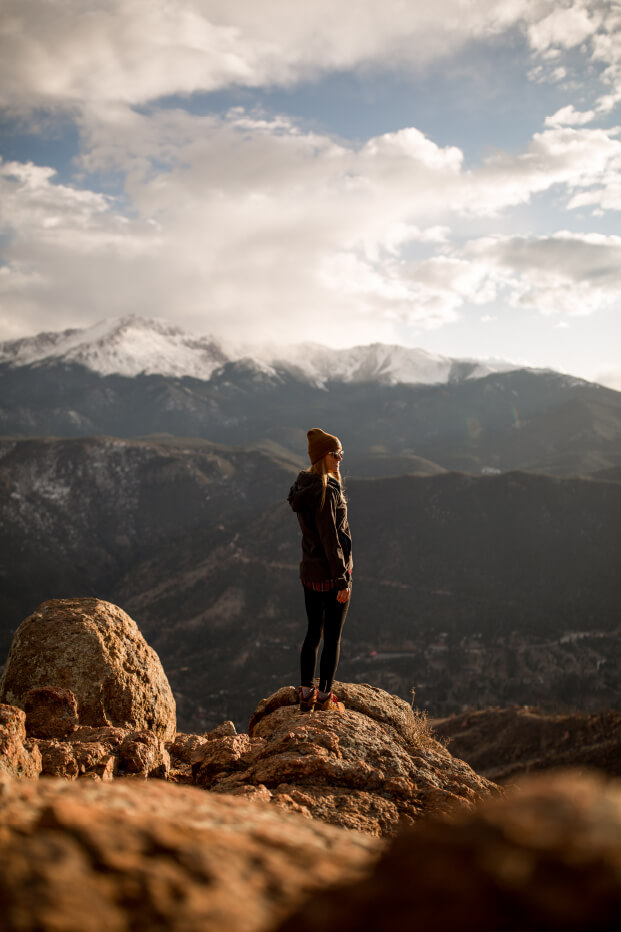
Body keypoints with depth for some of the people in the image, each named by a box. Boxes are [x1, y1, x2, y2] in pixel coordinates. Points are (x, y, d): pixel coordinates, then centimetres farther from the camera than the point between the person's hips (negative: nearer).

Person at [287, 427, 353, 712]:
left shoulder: (304, 485, 6)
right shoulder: (326, 492, -22)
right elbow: (330, 540, -23)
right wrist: (343, 581, -20)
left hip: (309, 572, 9)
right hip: (331, 575, -9)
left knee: (313, 633, 18)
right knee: (332, 638, 6)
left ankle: (306, 695, 27)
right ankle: (324, 699, 17)